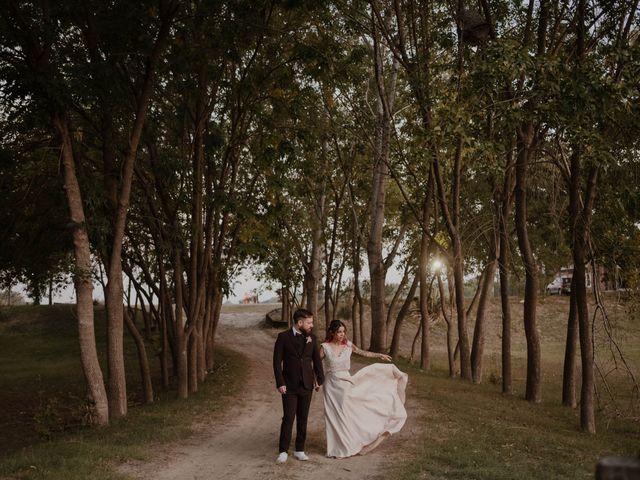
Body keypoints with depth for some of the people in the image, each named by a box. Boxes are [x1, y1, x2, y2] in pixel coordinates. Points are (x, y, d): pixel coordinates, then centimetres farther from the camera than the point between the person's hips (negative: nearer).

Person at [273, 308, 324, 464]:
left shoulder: (311, 338, 4)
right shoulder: (283, 337, -6)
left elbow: (317, 360, 12)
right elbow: (277, 361, -6)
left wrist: (320, 379, 7)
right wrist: (280, 383, -10)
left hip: (307, 385, 3)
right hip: (289, 386, -3)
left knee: (303, 419, 8)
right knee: (288, 418, -4)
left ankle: (299, 450, 18)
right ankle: (283, 451, 7)